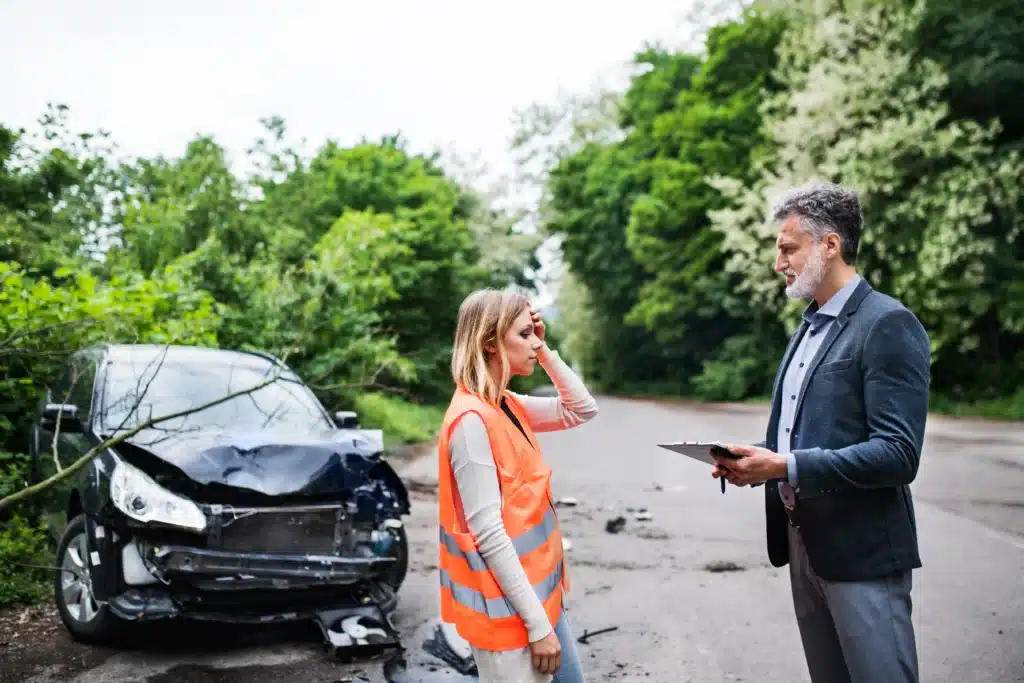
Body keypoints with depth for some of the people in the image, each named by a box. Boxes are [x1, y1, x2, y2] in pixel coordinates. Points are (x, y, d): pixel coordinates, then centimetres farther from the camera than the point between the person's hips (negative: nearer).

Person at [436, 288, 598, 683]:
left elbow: (583, 411, 15)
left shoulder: (509, 406, 5)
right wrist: (536, 624, -20)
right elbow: (488, 531, -23)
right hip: (508, 607, -9)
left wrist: (545, 351, 2)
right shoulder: (472, 419, -21)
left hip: (538, 590, 9)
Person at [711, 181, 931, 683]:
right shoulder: (809, 326, 14)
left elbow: (898, 454, -21)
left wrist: (787, 467, -24)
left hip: (861, 551, -8)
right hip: (803, 544, 8)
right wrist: (757, 459, 0)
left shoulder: (888, 324, -13)